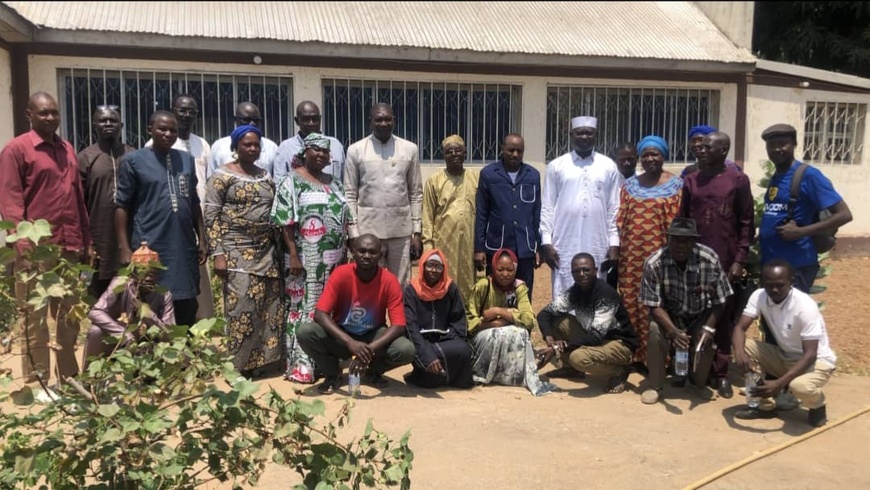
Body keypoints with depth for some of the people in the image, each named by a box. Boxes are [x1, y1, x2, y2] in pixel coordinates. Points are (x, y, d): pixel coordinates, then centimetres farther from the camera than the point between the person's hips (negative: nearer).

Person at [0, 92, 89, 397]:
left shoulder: (67, 149, 16)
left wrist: (85, 240, 14)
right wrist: (25, 246, -16)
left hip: (70, 248, 6)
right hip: (37, 250, -6)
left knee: (70, 316, 14)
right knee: (34, 320, 3)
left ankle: (69, 377, 25)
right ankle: (38, 383, 12)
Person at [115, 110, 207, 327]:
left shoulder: (187, 159, 12)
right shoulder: (134, 160, 0)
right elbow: (122, 205, -3)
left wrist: (201, 239, 12)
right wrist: (124, 247, -9)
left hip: (184, 247, 4)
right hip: (149, 248, -4)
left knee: (187, 312, 8)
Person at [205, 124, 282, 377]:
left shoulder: (265, 176, 14)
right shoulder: (222, 175, -4)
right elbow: (211, 216, -8)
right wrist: (218, 254, -15)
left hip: (265, 252, 6)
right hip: (236, 251, -6)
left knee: (267, 306, 5)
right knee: (240, 306, -8)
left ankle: (258, 360, 16)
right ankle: (238, 365, 2)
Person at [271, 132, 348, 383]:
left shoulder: (334, 183, 16)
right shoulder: (292, 181, -4)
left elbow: (344, 220, 18)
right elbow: (285, 221, -11)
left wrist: (346, 253, 13)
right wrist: (293, 254, -17)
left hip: (334, 259, 6)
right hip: (306, 259, -6)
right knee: (304, 308, -3)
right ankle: (300, 365, 2)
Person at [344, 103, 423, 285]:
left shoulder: (409, 149, 5)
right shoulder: (356, 150, 0)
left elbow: (416, 193, 6)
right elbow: (350, 195, 1)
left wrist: (417, 232, 2)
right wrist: (353, 233, -5)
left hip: (401, 229, 1)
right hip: (368, 228, -1)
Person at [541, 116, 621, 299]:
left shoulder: (609, 167, 6)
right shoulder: (556, 166, 4)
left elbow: (614, 209, 5)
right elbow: (547, 208, 3)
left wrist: (614, 244, 0)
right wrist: (546, 242, -4)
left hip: (597, 247, 1)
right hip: (564, 246, -1)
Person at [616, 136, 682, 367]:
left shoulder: (676, 185, 0)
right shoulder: (630, 184, 12)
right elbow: (621, 220, 11)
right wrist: (618, 250, 4)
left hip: (659, 253, -4)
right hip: (631, 253, 4)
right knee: (630, 301, 6)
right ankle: (633, 354, 16)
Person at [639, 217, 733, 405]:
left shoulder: (710, 259, -24)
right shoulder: (654, 263, -28)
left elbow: (719, 301, -12)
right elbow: (654, 305, -21)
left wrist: (708, 328, -23)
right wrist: (673, 331, -35)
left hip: (700, 316, 1)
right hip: (669, 315, -1)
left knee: (706, 341, -23)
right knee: (656, 332, -29)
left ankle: (699, 382, 11)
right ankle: (654, 386, -9)